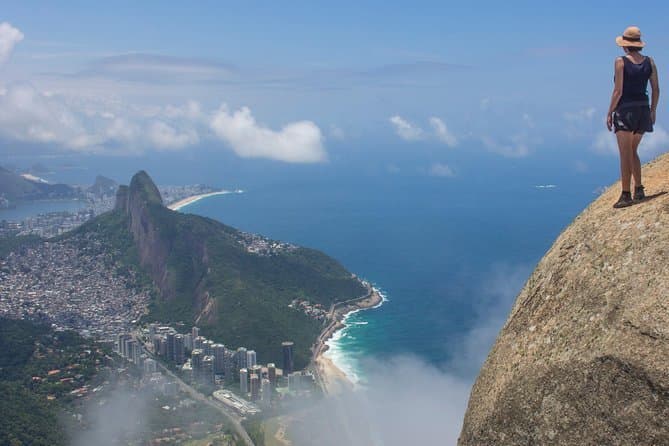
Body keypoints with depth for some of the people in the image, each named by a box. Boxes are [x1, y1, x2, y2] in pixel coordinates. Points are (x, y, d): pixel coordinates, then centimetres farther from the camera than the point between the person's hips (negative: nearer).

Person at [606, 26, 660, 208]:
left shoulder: (621, 62, -9)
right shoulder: (649, 62, 6)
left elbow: (618, 91, -12)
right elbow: (656, 90, 7)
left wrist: (609, 113, -5)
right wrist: (653, 110, 18)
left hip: (625, 110, -5)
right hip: (643, 109, 5)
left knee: (625, 155, -4)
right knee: (632, 152, 20)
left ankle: (626, 195, -5)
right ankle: (639, 189, 18)